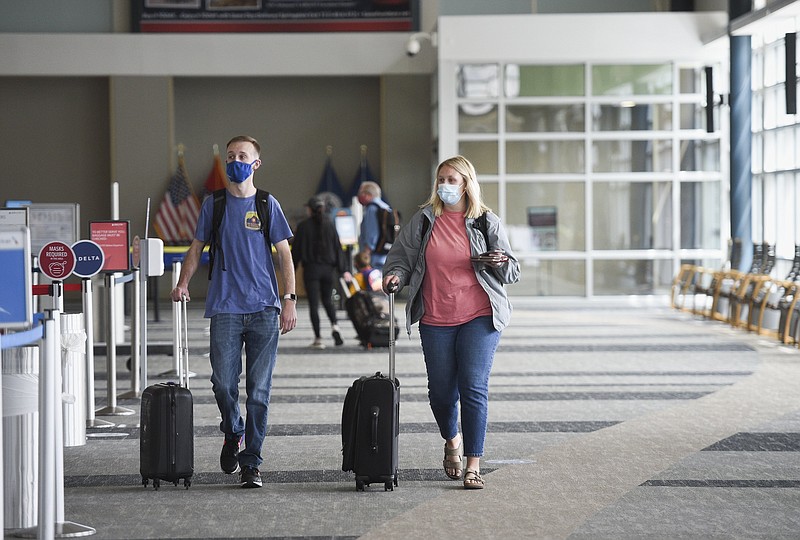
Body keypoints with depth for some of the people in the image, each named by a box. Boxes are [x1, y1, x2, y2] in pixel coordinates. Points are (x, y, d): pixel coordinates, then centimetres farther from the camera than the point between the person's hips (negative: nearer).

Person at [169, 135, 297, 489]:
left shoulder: (268, 205, 8)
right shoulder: (213, 204, 10)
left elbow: (284, 254, 7)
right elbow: (196, 248, 13)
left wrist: (289, 300, -4)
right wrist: (183, 283, -5)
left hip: (263, 309, 0)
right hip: (225, 308, 1)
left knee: (259, 390, -2)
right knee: (223, 383, -7)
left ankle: (251, 462, 5)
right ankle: (233, 433, 23)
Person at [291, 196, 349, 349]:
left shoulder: (303, 226, -6)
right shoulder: (330, 225, 2)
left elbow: (296, 249, -2)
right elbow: (338, 248, 2)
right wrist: (343, 269, 5)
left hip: (311, 269, -3)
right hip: (328, 268, 3)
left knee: (314, 304, 1)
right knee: (327, 300, 20)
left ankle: (318, 339, -3)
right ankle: (334, 326, -6)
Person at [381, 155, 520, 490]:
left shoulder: (486, 222, 4)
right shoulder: (423, 220, 7)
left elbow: (512, 272, 8)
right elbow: (401, 255, 11)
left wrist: (500, 263, -14)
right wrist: (395, 275, -10)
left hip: (479, 317, -2)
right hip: (436, 321, 2)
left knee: (474, 387, -11)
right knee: (441, 391, 6)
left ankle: (474, 464, -6)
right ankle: (452, 441, 37)